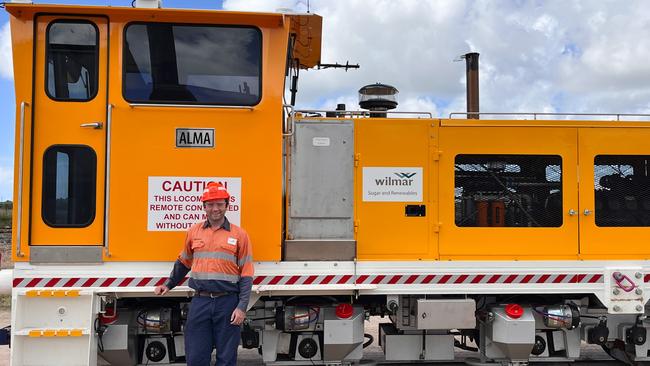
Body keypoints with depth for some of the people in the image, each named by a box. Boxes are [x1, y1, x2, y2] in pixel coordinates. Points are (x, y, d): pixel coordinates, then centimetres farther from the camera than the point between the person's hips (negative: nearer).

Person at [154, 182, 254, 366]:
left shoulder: (239, 234, 1)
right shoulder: (194, 232, 9)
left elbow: (246, 274, -1)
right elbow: (183, 262, 25)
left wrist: (242, 307, -8)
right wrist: (168, 285, 30)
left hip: (227, 302, -2)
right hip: (200, 301, 2)